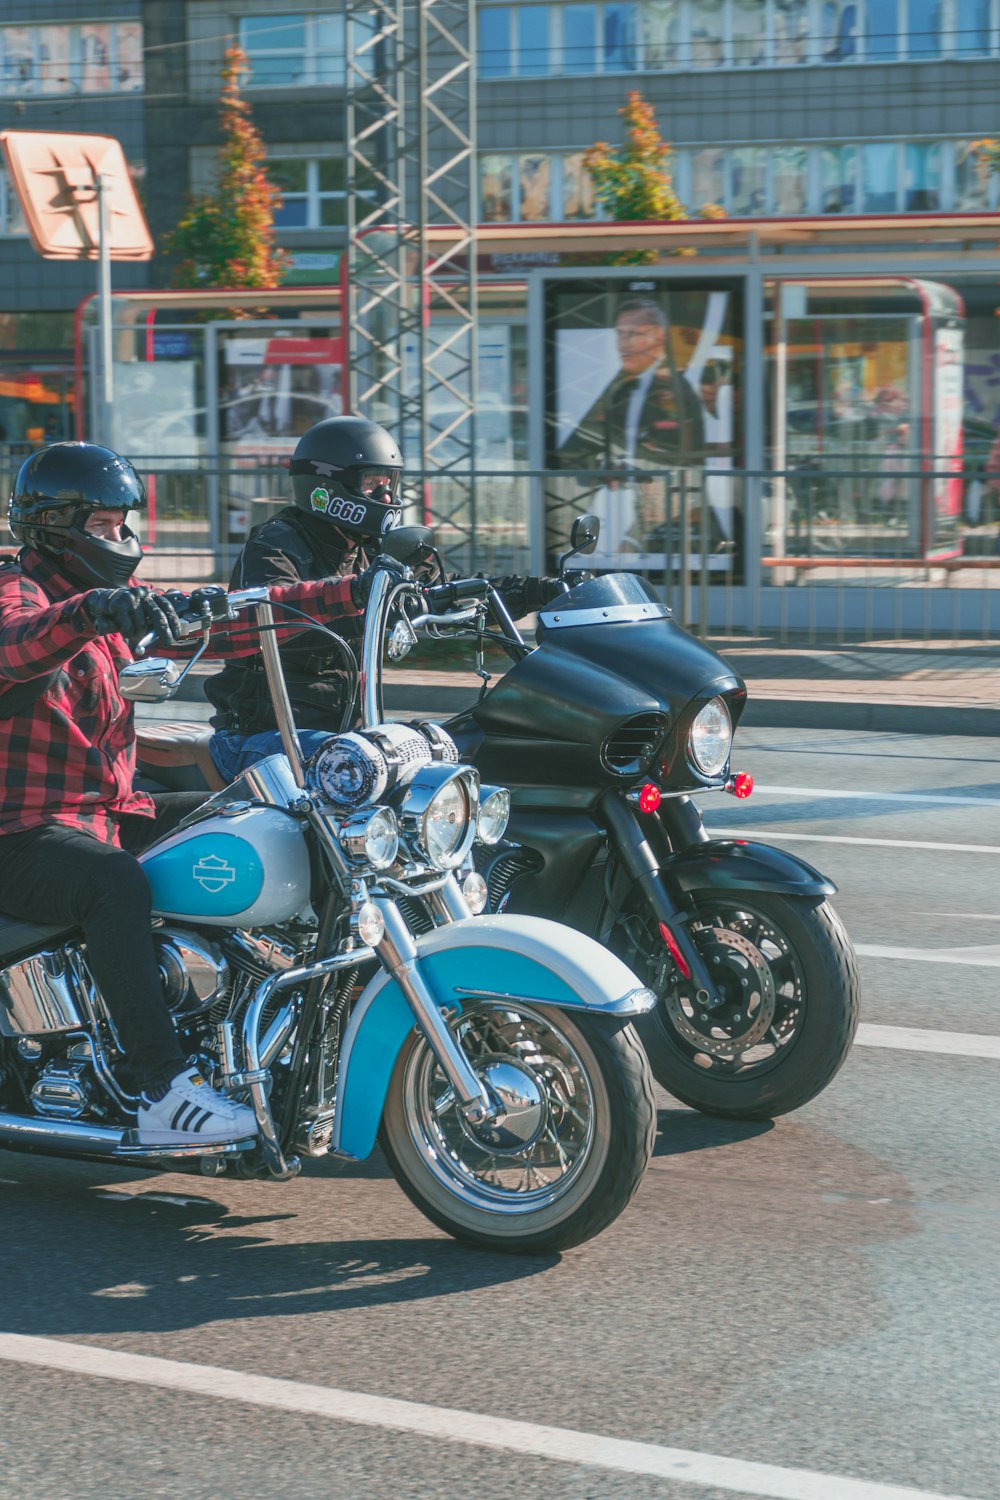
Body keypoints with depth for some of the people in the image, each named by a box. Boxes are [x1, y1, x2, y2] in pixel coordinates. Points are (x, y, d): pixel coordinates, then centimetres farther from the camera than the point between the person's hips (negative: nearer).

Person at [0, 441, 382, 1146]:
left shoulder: (120, 600, 16)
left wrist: (352, 593, 5)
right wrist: (87, 611, -55)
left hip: (109, 811, 9)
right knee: (115, 881, -38)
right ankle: (163, 1090, -41)